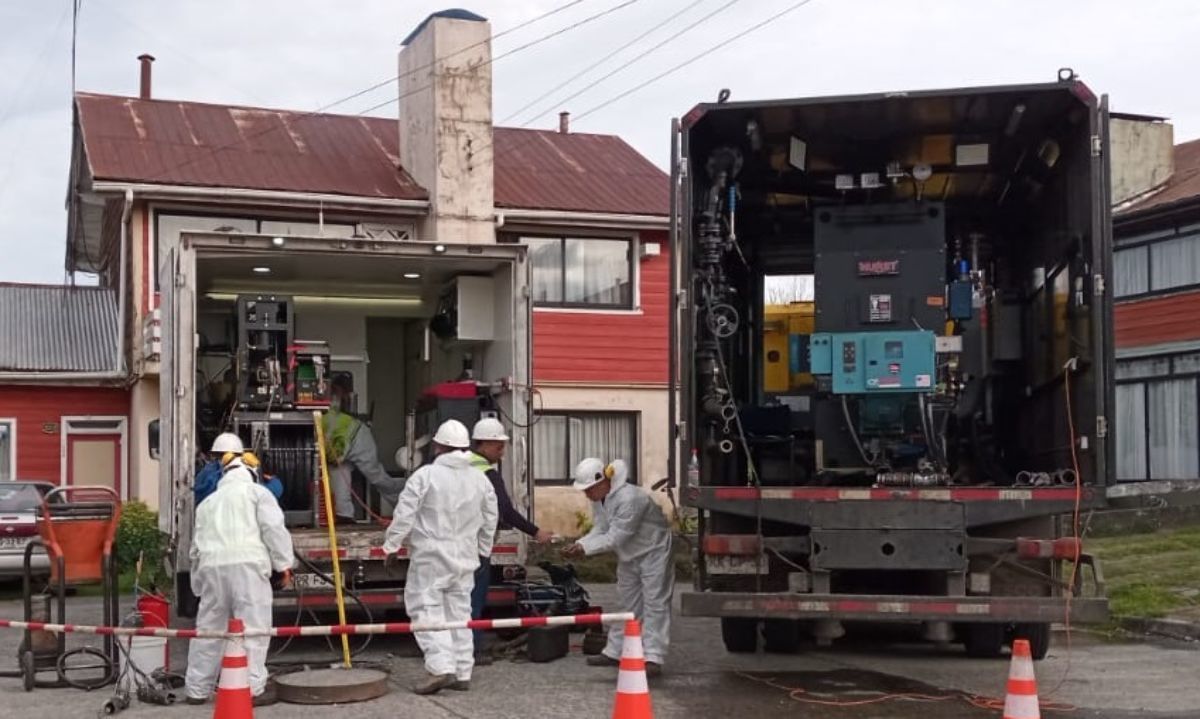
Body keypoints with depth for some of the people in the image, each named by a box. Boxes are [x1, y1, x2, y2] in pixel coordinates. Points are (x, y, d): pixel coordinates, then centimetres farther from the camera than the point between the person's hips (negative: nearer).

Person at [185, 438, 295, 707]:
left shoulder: (207, 502, 28)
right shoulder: (256, 492, 12)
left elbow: (196, 547, 26)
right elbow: (273, 528, -2)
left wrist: (198, 585, 31)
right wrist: (283, 562, 2)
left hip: (211, 567, 5)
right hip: (246, 564, -5)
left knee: (209, 628, 12)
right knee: (252, 627, -3)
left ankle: (197, 689, 19)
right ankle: (253, 689, -5)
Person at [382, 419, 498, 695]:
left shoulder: (425, 475, -11)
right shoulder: (480, 479, 6)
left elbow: (404, 515, -10)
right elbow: (490, 520, 14)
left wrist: (392, 545, 0)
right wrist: (483, 549, 27)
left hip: (430, 556, -5)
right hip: (464, 558, 6)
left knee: (427, 610, -2)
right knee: (459, 613, 10)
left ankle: (441, 667, -14)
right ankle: (462, 673, 12)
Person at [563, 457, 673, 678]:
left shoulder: (629, 498, -33)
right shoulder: (599, 498, -4)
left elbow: (615, 538, -32)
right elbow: (600, 530, -2)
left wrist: (584, 548, -30)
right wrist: (578, 545, -19)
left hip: (652, 552, -9)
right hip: (629, 556, 9)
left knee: (654, 604, -11)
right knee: (628, 604, 16)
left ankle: (653, 658, -14)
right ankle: (614, 652, 24)